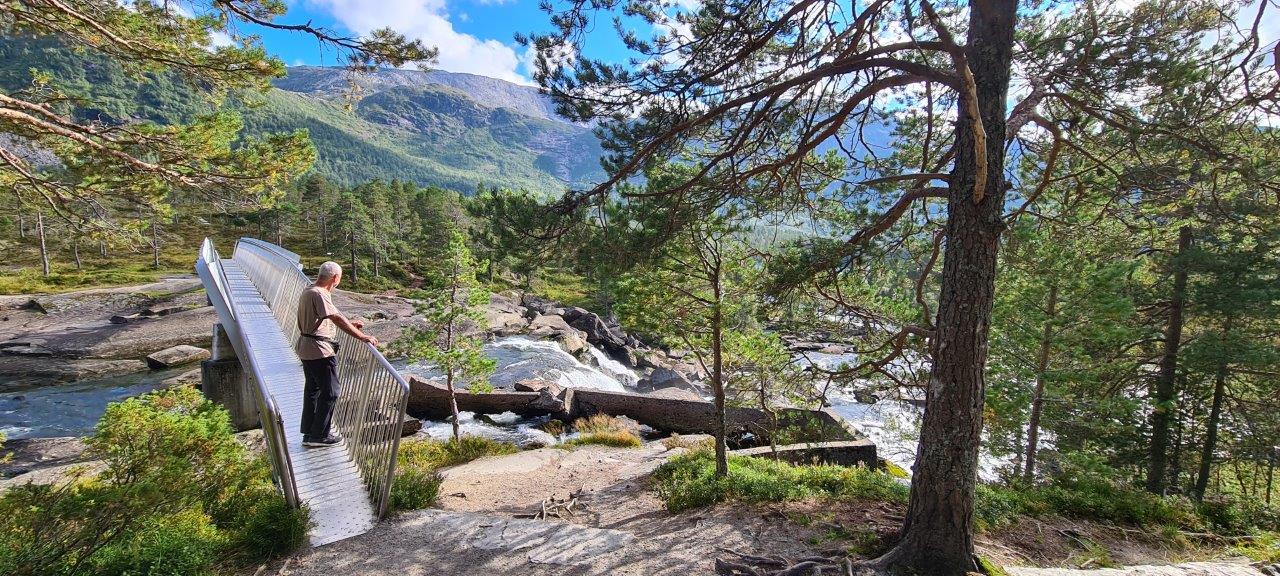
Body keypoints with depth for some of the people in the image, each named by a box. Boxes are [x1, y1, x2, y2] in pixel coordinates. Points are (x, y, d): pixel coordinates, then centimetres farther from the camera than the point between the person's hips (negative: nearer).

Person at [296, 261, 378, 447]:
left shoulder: (309, 291, 11)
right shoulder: (319, 295, -21)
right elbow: (337, 319, -29)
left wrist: (350, 324, 22)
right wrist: (362, 337, -29)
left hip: (307, 349, 11)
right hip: (319, 351, -11)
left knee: (312, 389, 19)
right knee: (330, 392, 0)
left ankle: (309, 432, 28)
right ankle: (320, 435, 8)